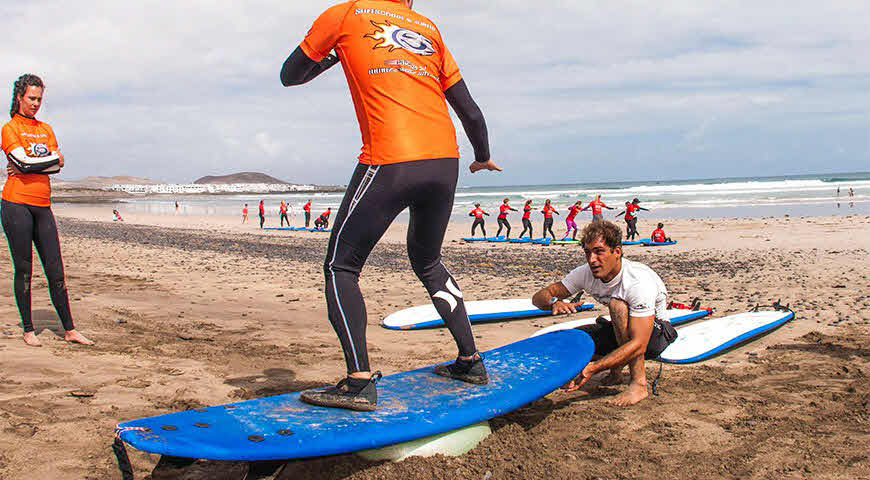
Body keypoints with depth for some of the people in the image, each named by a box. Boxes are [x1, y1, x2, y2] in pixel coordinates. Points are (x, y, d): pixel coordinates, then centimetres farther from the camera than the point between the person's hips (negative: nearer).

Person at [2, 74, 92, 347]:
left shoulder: (46, 129, 17)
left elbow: (57, 166, 4)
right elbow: (22, 160, -13)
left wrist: (29, 163, -9)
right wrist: (52, 158, -3)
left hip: (42, 206, 5)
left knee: (55, 270, 4)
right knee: (23, 269, 1)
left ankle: (69, 330, 8)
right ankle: (28, 330, 12)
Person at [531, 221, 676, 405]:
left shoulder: (639, 281, -32)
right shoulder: (586, 274, -15)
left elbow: (638, 344, -38)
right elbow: (539, 296, -10)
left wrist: (593, 367, -47)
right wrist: (554, 302, -36)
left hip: (656, 334, -6)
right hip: (619, 334, 6)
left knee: (617, 304, -35)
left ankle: (639, 383, -28)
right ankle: (616, 370, 5)